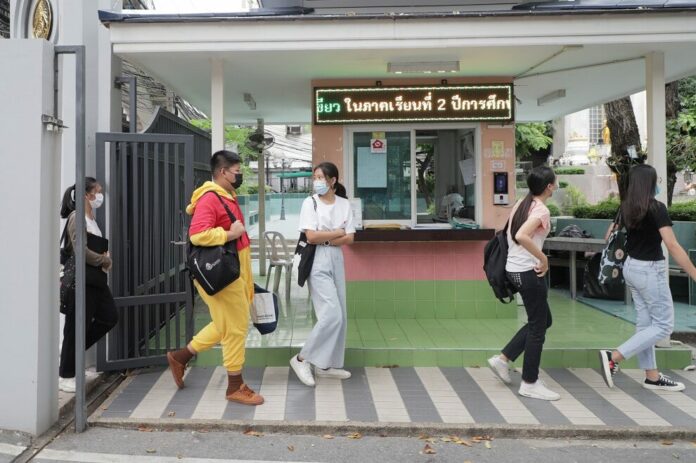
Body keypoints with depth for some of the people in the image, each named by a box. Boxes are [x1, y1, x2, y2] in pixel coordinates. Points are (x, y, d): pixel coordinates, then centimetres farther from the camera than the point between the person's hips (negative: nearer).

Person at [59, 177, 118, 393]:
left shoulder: (92, 217, 16)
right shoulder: (77, 217, -12)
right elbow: (81, 250, -21)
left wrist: (104, 260, 4)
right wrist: (105, 261, -9)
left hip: (95, 277, 9)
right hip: (82, 279, -9)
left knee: (109, 317, 8)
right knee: (77, 325, -2)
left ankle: (71, 352, 22)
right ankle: (66, 376, 11)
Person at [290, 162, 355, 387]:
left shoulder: (344, 204, 6)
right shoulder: (310, 203, -5)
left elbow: (349, 239, 0)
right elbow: (312, 237, -15)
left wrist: (325, 239, -12)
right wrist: (337, 233, -6)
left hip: (336, 260, 6)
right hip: (317, 262, -6)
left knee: (340, 316, 7)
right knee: (331, 314, -13)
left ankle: (327, 364, 20)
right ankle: (302, 359, 1)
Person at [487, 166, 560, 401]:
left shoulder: (521, 204, 10)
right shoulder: (541, 210, -16)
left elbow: (511, 234, 16)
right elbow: (521, 236, -32)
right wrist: (543, 258, -21)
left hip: (514, 269, 9)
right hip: (528, 272, -9)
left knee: (543, 320, 21)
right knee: (538, 326, 4)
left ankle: (503, 358, 21)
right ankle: (530, 383, 15)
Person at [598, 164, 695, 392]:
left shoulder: (626, 208, 2)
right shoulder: (656, 208, -19)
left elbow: (610, 234, 11)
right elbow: (673, 246, -23)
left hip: (632, 267, 8)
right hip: (650, 270, -8)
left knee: (645, 322, 13)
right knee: (663, 325, 3)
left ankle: (652, 376, 21)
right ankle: (614, 356, -7)